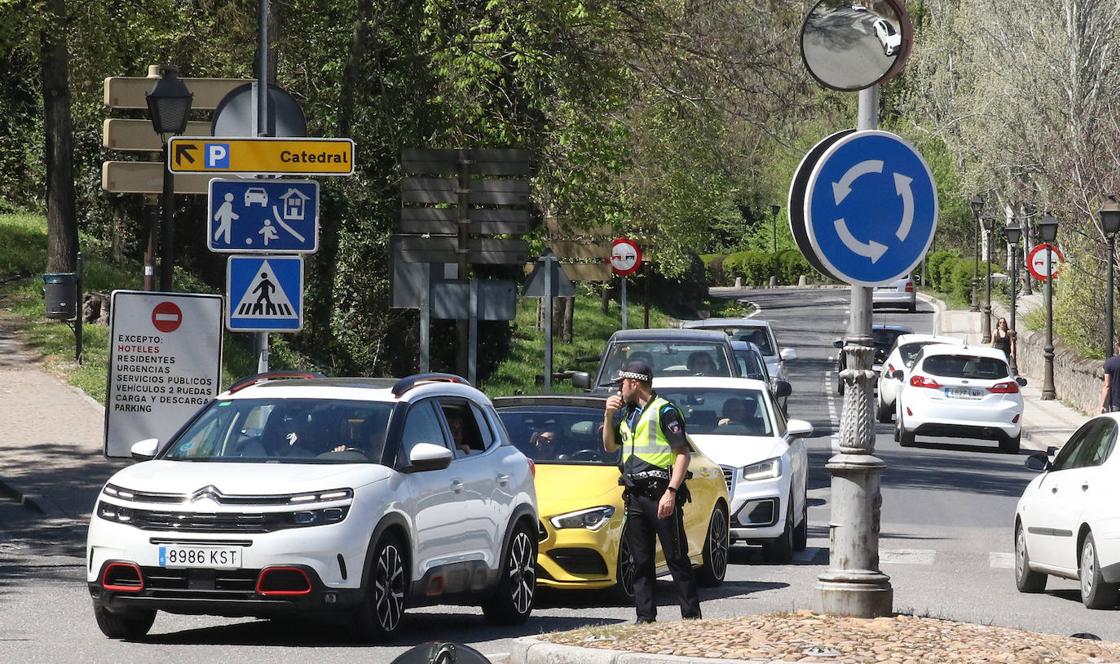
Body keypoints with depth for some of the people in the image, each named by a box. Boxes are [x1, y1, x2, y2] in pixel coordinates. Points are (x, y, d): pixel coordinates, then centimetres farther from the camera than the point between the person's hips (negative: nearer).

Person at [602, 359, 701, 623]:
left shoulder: (664, 411, -7)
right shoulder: (627, 414, 18)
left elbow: (683, 453, -12)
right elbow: (610, 446, 28)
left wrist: (671, 492, -21)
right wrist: (608, 416, 11)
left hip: (661, 494, -8)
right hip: (635, 497, 8)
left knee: (677, 558, -5)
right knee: (641, 561, 8)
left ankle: (691, 614, -4)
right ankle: (645, 617, 11)